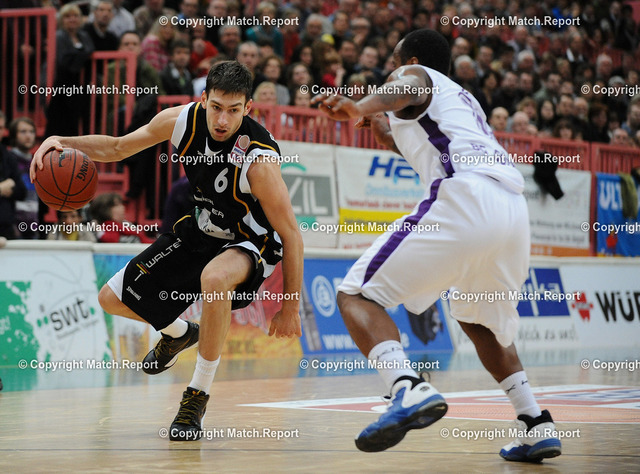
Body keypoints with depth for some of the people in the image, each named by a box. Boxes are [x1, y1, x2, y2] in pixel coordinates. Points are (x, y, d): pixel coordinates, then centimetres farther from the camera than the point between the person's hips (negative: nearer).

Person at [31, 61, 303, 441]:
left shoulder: (260, 159, -33)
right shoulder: (183, 120, -17)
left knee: (215, 278, -42)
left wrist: (290, 309, -22)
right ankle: (179, 332, 41)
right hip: (203, 229, 6)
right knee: (113, 299, 7)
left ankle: (198, 396, -22)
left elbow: (291, 235, -25)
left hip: (252, 242, -6)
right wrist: (64, 142, -18)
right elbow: (118, 148, 0)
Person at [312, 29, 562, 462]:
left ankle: (410, 389, -31)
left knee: (357, 295, -5)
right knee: (480, 320, 31)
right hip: (514, 207, 8)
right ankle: (537, 426, 17)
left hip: (465, 200, -8)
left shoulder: (417, 74, 16)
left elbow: (407, 90, -10)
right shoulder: (463, 98, 38)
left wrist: (361, 106, -30)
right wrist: (381, 128, 60)